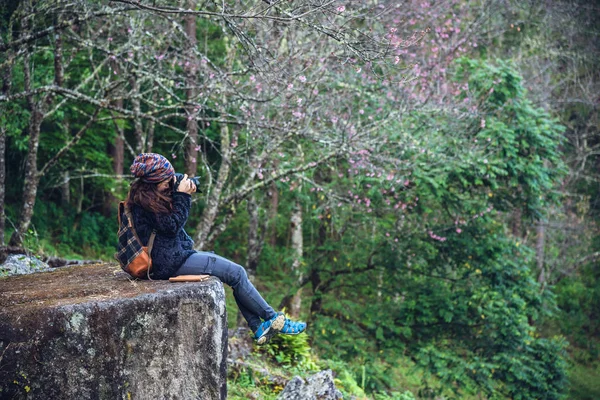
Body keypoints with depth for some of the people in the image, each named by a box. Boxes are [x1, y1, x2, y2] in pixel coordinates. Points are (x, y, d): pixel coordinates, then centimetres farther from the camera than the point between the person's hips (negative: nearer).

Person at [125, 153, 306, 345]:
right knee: (236, 273, -8)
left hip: (176, 253, 10)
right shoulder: (143, 202, -20)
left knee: (234, 270, 6)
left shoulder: (150, 195, 9)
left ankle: (259, 328, 3)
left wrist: (181, 192, 1)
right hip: (170, 262, -10)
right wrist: (182, 195, -14)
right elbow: (172, 226, -20)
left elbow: (174, 220, 17)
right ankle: (274, 319, 5)